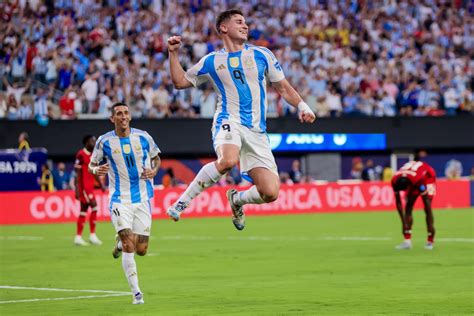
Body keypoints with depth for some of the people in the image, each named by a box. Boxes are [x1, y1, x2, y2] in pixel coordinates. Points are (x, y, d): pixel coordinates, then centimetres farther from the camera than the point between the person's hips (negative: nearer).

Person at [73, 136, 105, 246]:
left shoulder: (92, 155, 14)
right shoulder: (81, 155, -12)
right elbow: (78, 174, -14)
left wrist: (101, 184, 15)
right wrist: (77, 189, -17)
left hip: (90, 186, 9)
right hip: (84, 186, -9)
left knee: (84, 210, 9)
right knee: (94, 207, -12)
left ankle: (78, 237, 11)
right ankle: (92, 235, -8)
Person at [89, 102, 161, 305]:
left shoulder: (143, 137, -1)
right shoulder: (104, 141, -4)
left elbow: (156, 159, 13)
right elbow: (91, 164, 6)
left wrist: (154, 171, -9)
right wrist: (96, 170, -17)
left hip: (143, 199, 2)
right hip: (120, 199, -2)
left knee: (141, 250, 0)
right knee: (129, 246, -16)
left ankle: (121, 243, 36)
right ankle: (136, 293, -8)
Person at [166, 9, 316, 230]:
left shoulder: (261, 54, 13)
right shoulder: (211, 61, 12)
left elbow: (282, 87, 16)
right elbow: (180, 81, 19)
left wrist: (302, 106, 1)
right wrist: (173, 54, 6)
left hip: (257, 131, 2)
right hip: (229, 121, -2)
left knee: (270, 193, -10)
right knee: (228, 160, -39)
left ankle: (237, 200, 24)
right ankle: (182, 202, -24)